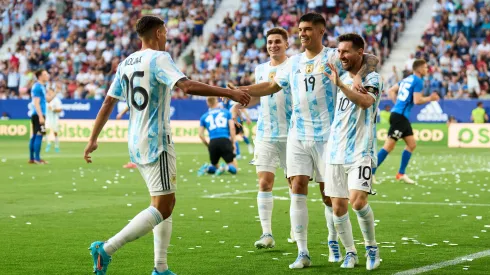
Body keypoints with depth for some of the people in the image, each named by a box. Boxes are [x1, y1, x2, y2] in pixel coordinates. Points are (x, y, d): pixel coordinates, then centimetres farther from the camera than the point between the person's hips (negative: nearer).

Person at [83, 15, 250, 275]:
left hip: (136, 143, 9)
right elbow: (187, 86, -24)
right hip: (156, 141, -9)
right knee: (162, 207, -8)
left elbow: (108, 102, 14)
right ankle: (106, 249, -15)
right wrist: (230, 93, -22)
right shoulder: (158, 58, -10)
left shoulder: (126, 63, 13)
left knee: (167, 203, 15)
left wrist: (93, 140, 20)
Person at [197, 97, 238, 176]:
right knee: (234, 168, 6)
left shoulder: (204, 116, 18)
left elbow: (200, 135, 10)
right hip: (225, 141, -2)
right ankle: (225, 167, -28)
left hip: (213, 142, 2)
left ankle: (207, 168, -11)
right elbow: (232, 128, 4)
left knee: (215, 166, 23)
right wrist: (233, 143, 8)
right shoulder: (226, 112, 15)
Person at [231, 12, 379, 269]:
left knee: (329, 194, 4)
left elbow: (371, 59, -13)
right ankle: (302, 253, -3)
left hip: (326, 137, -4)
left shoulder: (333, 57, -5)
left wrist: (358, 75, -33)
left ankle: (333, 242, 27)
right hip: (298, 137, 4)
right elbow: (272, 85, 23)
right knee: (297, 190, -5)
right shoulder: (294, 62, 11)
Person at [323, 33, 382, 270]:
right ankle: (350, 253, 18)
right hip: (336, 151, 6)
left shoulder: (372, 78, -5)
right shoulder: (341, 77, 15)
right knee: (338, 206, 2)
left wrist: (340, 84, -36)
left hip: (360, 152, -6)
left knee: (358, 201, -19)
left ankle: (372, 247, 3)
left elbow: (366, 101, -27)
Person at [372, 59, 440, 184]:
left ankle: (401, 174, 17)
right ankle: (370, 173, -10)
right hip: (399, 116, -10)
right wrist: (430, 98, -2)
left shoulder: (407, 79, 17)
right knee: (389, 146, -10)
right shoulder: (418, 81, -9)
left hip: (402, 117, 10)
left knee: (411, 145, 14)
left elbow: (391, 91, 20)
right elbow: (417, 100, -17)